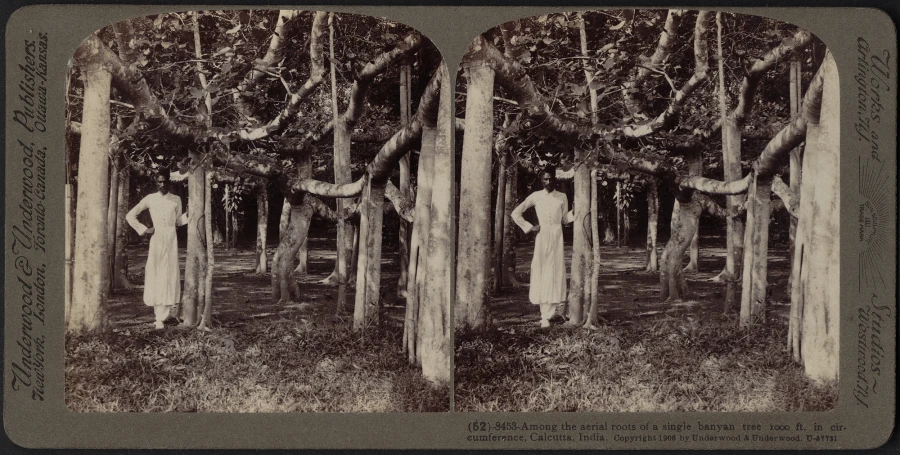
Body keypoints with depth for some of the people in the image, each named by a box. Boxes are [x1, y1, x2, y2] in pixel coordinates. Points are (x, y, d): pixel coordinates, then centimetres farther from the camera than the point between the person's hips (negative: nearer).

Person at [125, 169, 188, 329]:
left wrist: (189, 215, -4)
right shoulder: (150, 199, 5)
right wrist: (144, 230, 2)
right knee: (155, 275, -6)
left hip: (171, 239, 1)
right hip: (156, 238, -1)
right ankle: (159, 314, -1)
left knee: (170, 275, -4)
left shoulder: (176, 200, 9)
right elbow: (130, 215, 9)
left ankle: (162, 317, 1)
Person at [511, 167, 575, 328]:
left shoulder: (562, 197, 8)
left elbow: (565, 219, 12)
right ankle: (545, 312, 1)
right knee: (540, 273, -5)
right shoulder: (536, 196, 3)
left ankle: (547, 315, 2)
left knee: (555, 273, -3)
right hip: (542, 236, -1)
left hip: (557, 237, 1)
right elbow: (516, 213, 6)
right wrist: (529, 227, 0)